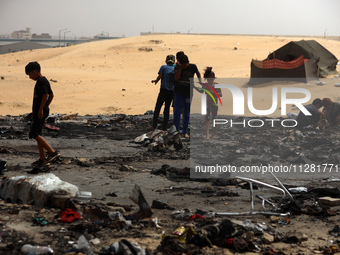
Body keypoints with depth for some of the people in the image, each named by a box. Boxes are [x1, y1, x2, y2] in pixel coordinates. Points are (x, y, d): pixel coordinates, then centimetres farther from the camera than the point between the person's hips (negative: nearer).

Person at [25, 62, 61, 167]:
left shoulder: (41, 81, -15)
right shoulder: (45, 80, 15)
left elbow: (45, 95, -25)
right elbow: (51, 95, 21)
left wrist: (40, 110, -22)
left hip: (40, 112, -10)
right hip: (43, 111, 10)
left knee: (33, 134, -10)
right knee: (37, 134, 12)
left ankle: (53, 152, -13)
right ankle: (42, 159, 13)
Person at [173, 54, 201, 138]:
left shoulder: (192, 67, -5)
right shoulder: (177, 67, -5)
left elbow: (198, 73, 15)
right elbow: (176, 78, -18)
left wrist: (200, 81, 5)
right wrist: (179, 68, -25)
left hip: (189, 93, 1)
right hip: (179, 93, 0)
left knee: (187, 114, 6)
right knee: (177, 112, -7)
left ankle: (185, 132, 15)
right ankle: (176, 130, -1)